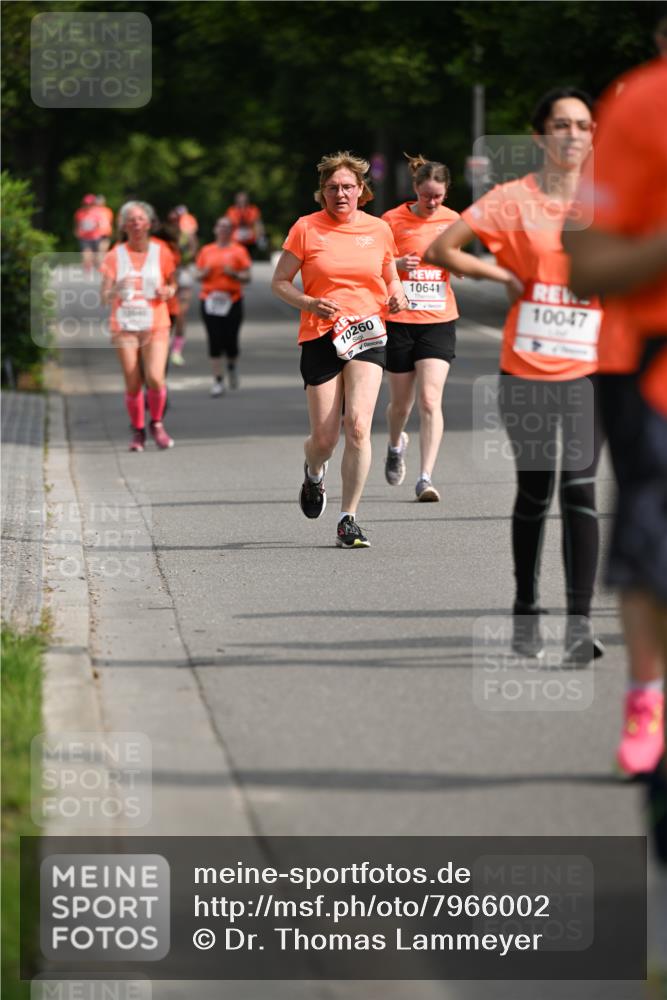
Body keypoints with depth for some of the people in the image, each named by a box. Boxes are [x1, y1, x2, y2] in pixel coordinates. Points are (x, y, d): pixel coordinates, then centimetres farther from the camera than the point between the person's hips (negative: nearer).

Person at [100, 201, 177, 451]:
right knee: (133, 385, -2)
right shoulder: (115, 255, 1)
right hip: (124, 326, 0)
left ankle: (157, 424, 9)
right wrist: (116, 290, -23)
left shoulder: (161, 251, 4)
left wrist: (168, 291, -7)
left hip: (156, 325, 0)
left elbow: (172, 284, 16)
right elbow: (105, 296, -1)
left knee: (155, 378, -16)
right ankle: (137, 431, 19)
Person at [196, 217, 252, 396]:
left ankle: (231, 366, 28)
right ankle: (218, 381, 1)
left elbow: (247, 277, 2)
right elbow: (199, 275, 15)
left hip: (232, 300, -2)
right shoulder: (206, 251, 11)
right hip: (210, 300, 2)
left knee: (230, 340, -5)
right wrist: (205, 273, -7)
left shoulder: (239, 251, 4)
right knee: (214, 342, -4)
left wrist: (233, 274, -16)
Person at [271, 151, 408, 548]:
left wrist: (396, 294, -1)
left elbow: (391, 277, 22)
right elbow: (279, 282, 3)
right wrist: (309, 303, -15)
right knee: (324, 438, 0)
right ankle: (314, 473, 39)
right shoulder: (306, 228, 0)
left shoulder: (378, 229, 8)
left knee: (358, 425, -17)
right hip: (320, 337, -1)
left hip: (367, 335, 1)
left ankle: (349, 519, -8)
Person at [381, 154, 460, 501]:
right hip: (399, 320, -1)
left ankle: (425, 479, -15)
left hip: (439, 320, 1)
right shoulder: (393, 220, -3)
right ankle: (396, 445, 45)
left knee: (430, 400, -13)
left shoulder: (452, 220, 4)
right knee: (402, 401, 11)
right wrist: (396, 264, -18)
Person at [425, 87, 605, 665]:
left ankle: (581, 622, -10)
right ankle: (526, 612, 23)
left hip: (589, 369, 0)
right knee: (534, 491, 8)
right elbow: (439, 251, -2)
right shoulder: (513, 200, -1)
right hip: (526, 368, 0)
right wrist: (503, 276, -6)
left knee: (580, 488, -10)